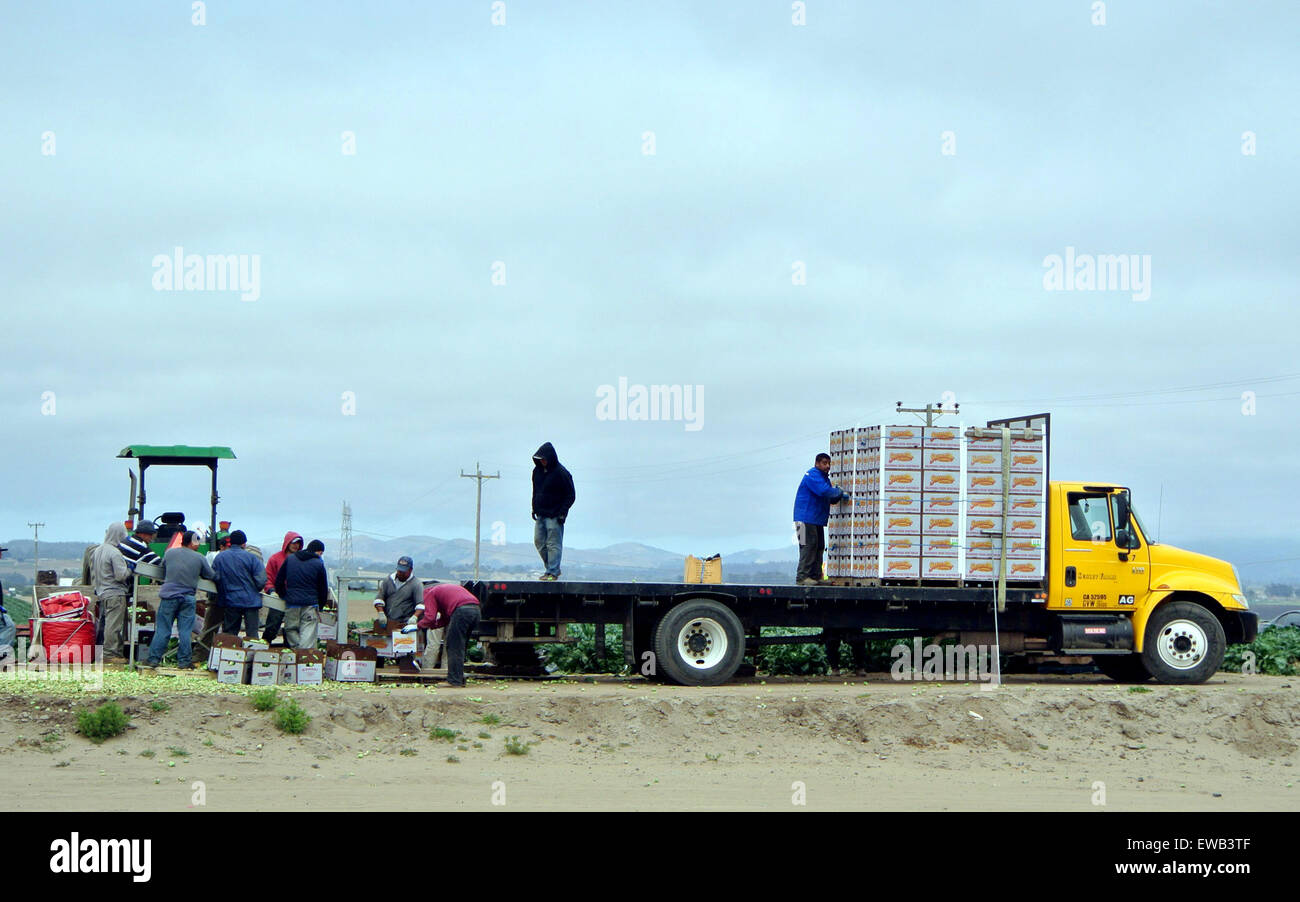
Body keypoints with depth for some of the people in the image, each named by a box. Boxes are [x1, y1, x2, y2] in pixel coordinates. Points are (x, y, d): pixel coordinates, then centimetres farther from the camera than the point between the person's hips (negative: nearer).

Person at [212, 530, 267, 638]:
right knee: (252, 634, 1)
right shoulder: (250, 557, -7)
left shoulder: (219, 557, 2)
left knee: (229, 634, 9)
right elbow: (261, 580, -10)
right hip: (250, 601, -2)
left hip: (229, 601, 2)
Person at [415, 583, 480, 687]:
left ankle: (454, 680, -4)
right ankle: (460, 679, 18)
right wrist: (432, 626, 32)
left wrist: (418, 626, 11)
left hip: (461, 611, -8)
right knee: (461, 648, 16)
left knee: (454, 648, -2)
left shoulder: (430, 594, 11)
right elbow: (446, 619, 35)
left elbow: (430, 618, -2)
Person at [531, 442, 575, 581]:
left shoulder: (560, 473, -12)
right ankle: (552, 568, 17)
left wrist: (562, 512, -14)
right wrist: (534, 508, 15)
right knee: (539, 541, 7)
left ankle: (553, 572, -6)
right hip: (540, 514, 7)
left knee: (554, 544, -7)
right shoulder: (537, 471, 9)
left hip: (555, 516, -7)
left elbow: (571, 495, -8)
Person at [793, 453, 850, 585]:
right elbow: (824, 491, -26)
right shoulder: (812, 475, -11)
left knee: (819, 547, 8)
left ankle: (815, 576, 11)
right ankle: (802, 576, -14)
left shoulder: (825, 478, 20)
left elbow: (831, 499, 19)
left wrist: (839, 495, -3)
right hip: (806, 518, -10)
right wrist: (841, 492, -16)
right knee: (809, 546, -13)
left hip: (817, 520, 10)